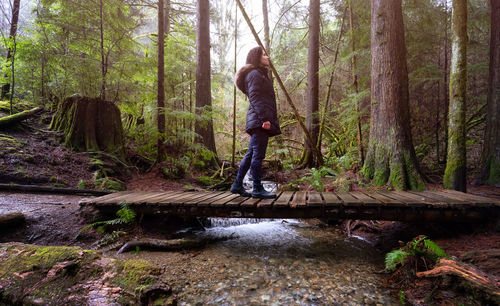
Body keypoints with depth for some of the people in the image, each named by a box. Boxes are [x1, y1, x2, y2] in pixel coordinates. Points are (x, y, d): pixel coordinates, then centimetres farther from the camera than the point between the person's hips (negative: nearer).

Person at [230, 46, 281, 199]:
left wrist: (266, 119, 20)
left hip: (258, 122, 10)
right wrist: (264, 118, -23)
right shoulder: (254, 74, -4)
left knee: (251, 153, 11)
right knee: (258, 154, -8)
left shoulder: (260, 74, 28)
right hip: (260, 121, -10)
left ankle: (237, 185, 16)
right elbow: (255, 98, -15)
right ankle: (258, 189, -3)